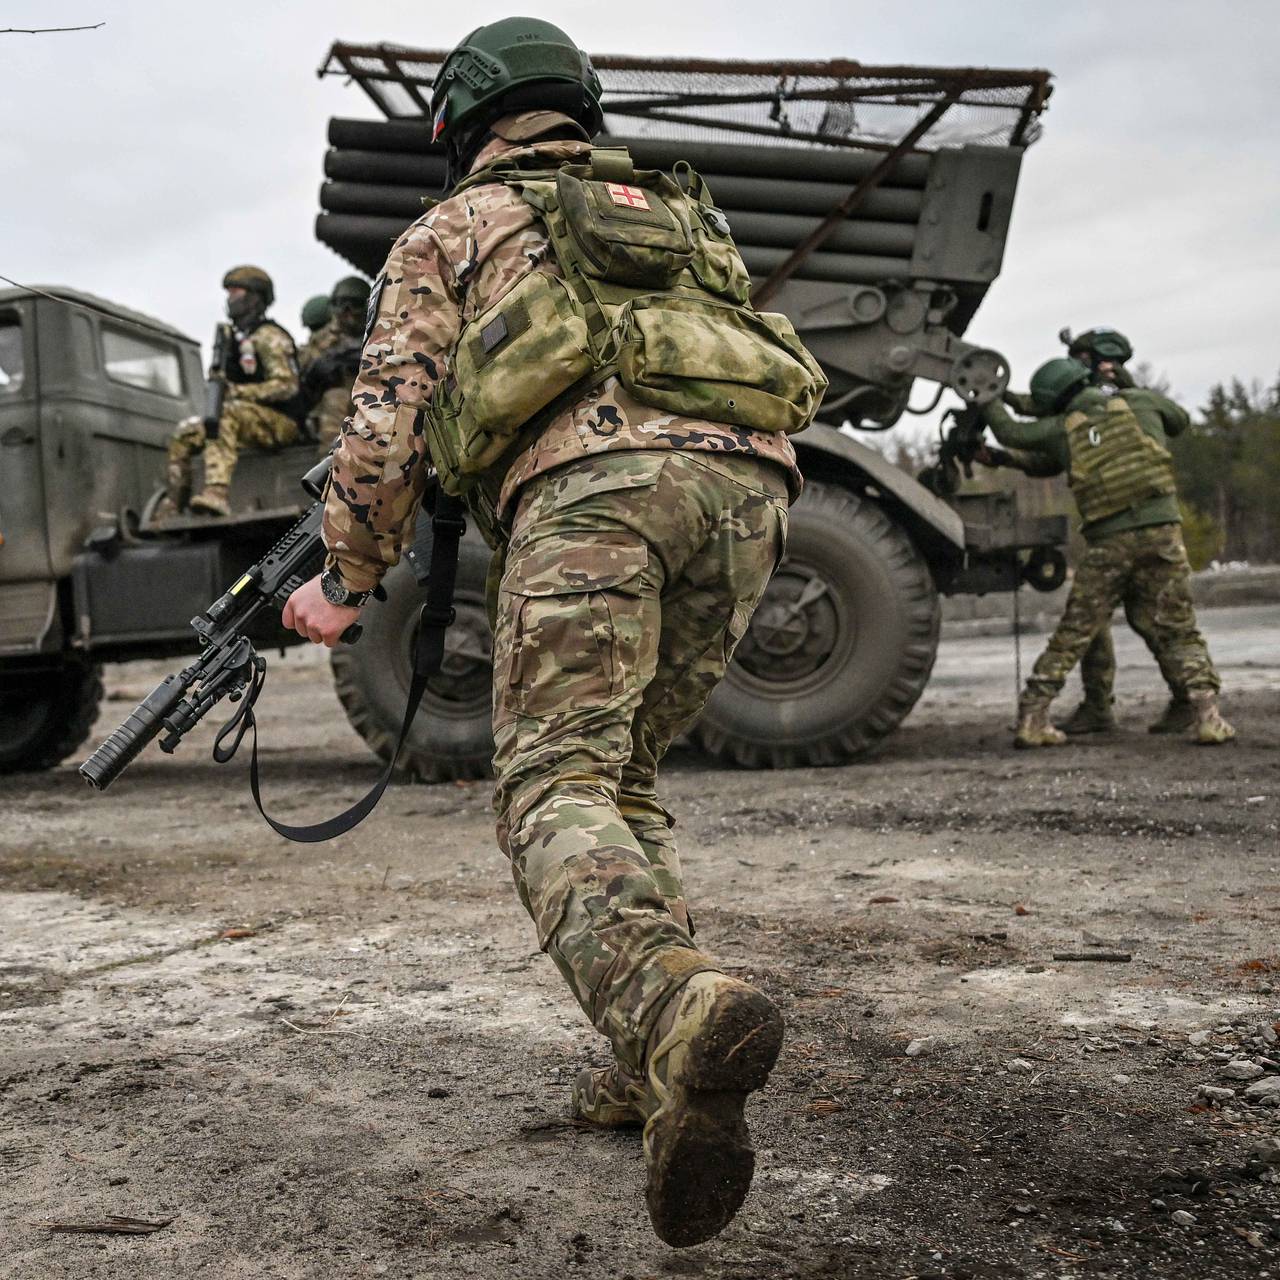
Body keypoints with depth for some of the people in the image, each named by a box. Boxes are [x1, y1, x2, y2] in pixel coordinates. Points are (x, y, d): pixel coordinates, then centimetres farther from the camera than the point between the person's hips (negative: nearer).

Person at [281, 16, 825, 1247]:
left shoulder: (451, 229, 23)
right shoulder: (683, 214, 37)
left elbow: (386, 421, 13)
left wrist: (342, 582, 23)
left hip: (593, 478, -5)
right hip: (748, 481, 5)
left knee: (554, 787, -10)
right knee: (623, 774, 17)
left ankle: (679, 1009, -39)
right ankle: (661, 1061, 7)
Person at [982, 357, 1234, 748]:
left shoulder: (1062, 428, 9)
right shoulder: (1142, 401, 11)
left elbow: (1009, 432, 21)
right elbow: (1180, 419, 30)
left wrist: (989, 399, 37)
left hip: (1106, 544, 0)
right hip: (1161, 531, 0)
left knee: (1070, 636, 8)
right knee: (1178, 634, 8)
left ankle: (1032, 719, 8)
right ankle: (1206, 715, -3)